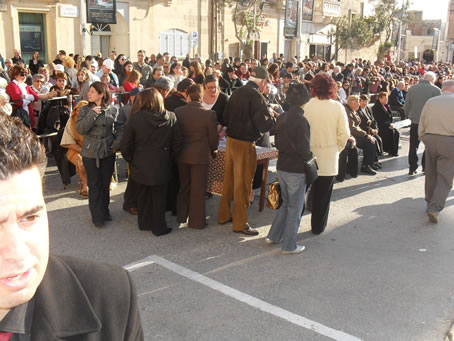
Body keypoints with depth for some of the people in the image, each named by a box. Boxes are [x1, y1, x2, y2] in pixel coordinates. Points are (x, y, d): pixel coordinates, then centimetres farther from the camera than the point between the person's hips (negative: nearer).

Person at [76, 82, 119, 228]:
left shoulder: (112, 110, 1)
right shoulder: (85, 110, -2)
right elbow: (80, 129, -14)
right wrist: (92, 114, -21)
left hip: (108, 152, 1)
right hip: (90, 153, -1)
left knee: (105, 183, 13)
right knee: (94, 185, 4)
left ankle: (105, 211, 30)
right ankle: (97, 216, 15)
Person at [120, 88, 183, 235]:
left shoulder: (135, 118, -13)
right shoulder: (171, 117, -9)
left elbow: (125, 146, -9)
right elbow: (178, 143, -3)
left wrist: (131, 160, 7)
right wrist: (168, 157, 9)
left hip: (141, 166, 0)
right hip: (161, 166, 0)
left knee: (143, 195, 18)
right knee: (159, 197, 12)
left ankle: (144, 223, 31)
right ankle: (159, 227, 19)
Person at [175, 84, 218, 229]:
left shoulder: (177, 112, -6)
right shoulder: (209, 114, -15)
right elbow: (213, 137, -9)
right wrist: (212, 151, 10)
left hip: (182, 155, 4)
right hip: (200, 155, -4)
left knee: (184, 187, 20)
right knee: (198, 190, 7)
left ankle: (181, 217, 31)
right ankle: (196, 221, 15)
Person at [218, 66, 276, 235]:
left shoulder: (237, 93, 6)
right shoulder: (256, 96, -17)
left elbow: (226, 117, 13)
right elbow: (264, 125, -21)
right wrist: (273, 118, -3)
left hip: (230, 140, 8)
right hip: (245, 144, -8)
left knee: (229, 179, 18)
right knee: (242, 184, 3)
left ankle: (224, 215, 31)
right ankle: (240, 223, 13)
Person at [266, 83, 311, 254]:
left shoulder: (281, 118, 3)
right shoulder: (301, 120, -19)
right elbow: (304, 149, -19)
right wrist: (309, 156, 0)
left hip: (282, 166, 7)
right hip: (296, 169, -7)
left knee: (286, 203, 23)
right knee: (295, 208, 6)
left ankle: (273, 236, 28)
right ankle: (288, 245, 14)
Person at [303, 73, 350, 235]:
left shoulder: (306, 106, -11)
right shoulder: (337, 107, -8)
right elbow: (344, 133, -6)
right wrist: (337, 149, 10)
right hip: (329, 157, 0)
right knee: (323, 194, 12)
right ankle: (318, 226, 23)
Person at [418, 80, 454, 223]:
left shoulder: (430, 102, 4)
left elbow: (421, 125, 8)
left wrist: (423, 139, 20)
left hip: (430, 139, 4)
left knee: (431, 173, 17)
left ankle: (430, 201, 31)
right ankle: (435, 208, -10)